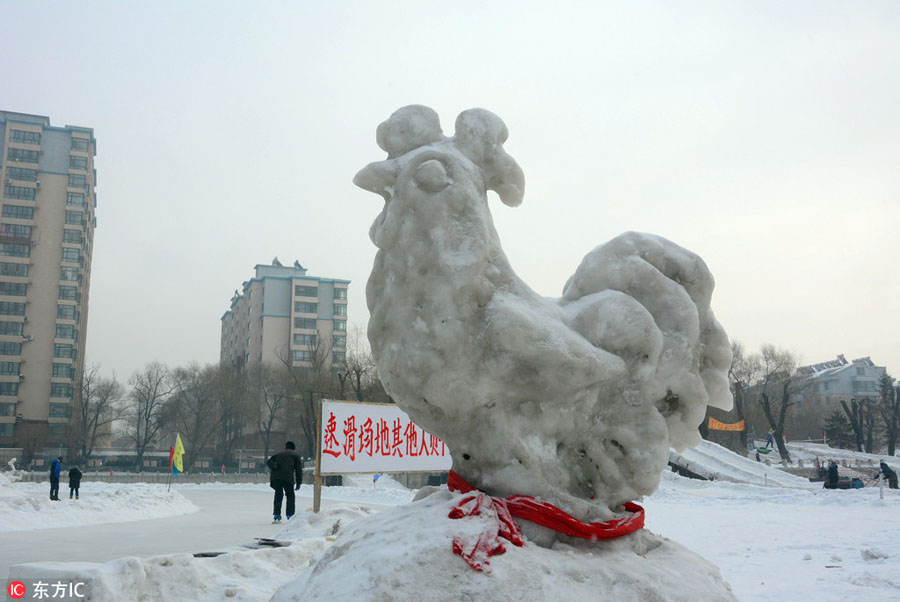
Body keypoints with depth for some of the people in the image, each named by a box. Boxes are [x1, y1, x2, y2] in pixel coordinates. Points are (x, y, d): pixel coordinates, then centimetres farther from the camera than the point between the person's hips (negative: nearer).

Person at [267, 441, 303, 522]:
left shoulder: (278, 454, 32)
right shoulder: (296, 455, 21)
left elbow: (268, 461, 16)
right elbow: (298, 469, 13)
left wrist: (273, 466, 1)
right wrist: (298, 483, 13)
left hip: (275, 476, 3)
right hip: (287, 477, -3)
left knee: (278, 495, 16)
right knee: (290, 496, 10)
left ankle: (276, 515, 9)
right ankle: (290, 515, 5)